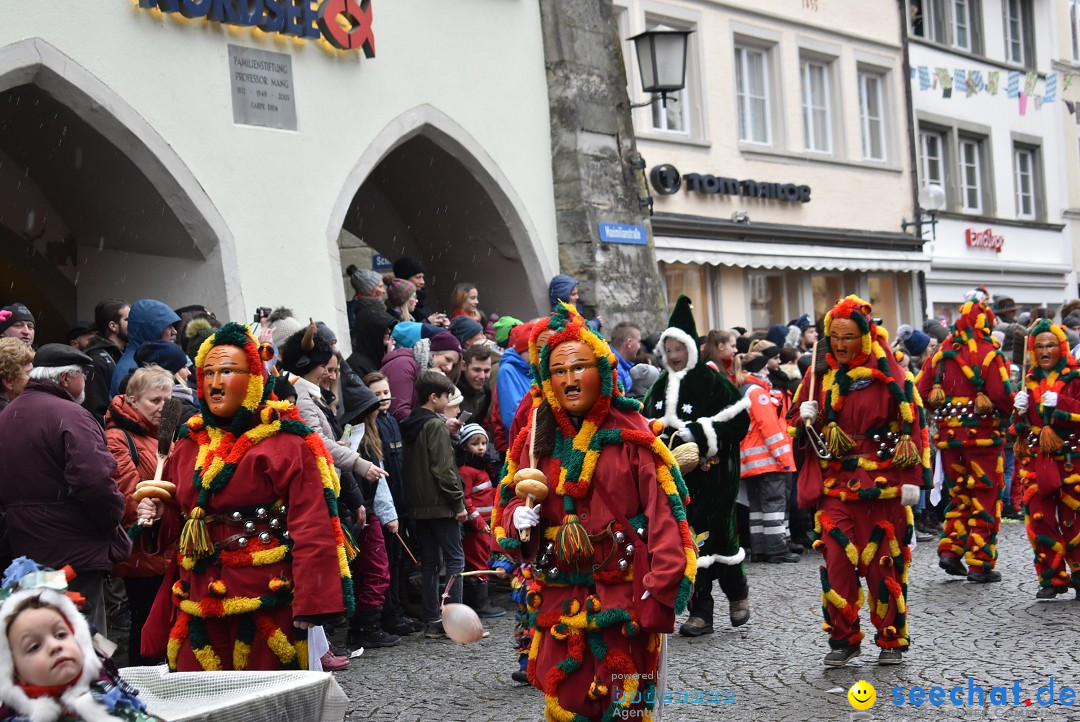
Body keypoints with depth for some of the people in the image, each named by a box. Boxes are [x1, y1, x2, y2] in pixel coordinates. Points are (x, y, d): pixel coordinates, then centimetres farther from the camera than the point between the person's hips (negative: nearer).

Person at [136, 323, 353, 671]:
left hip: (267, 604, -5)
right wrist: (158, 515, 0)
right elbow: (178, 520, 23)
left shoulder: (287, 443, -6)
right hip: (201, 603, 5)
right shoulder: (190, 444, 13)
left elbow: (312, 529, -13)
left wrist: (312, 605, -19)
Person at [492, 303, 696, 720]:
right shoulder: (537, 437, 5)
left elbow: (664, 512, -10)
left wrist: (661, 589, -16)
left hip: (624, 595, -3)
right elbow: (509, 502, 14)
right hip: (560, 597, 3)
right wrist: (520, 517, -10)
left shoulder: (631, 432, -7)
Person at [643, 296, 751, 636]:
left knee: (718, 535, -2)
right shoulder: (661, 386, 12)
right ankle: (700, 612, 9)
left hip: (712, 474, -5)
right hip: (677, 476, 5)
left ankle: (737, 593, 26)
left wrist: (700, 432, -19)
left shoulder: (712, 381, -7)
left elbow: (739, 419, -12)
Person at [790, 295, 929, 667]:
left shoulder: (888, 372, -3)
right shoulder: (820, 374, 7)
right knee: (837, 560, -3)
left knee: (884, 562, 3)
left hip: (882, 483, -2)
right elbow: (795, 424, 15)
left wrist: (912, 479, -8)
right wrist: (806, 417, -9)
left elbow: (911, 423, -3)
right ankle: (843, 639, 9)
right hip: (835, 485, 3)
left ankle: (892, 639, 17)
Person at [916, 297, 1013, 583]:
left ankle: (950, 551, 11)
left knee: (959, 494, 20)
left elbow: (921, 391, 3)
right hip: (983, 435, -5)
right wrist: (1005, 413, 2)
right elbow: (1002, 395, -19)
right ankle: (980, 564, 5)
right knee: (985, 498, 4)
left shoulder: (941, 353, 5)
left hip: (948, 435, 5)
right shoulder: (989, 354, -12)